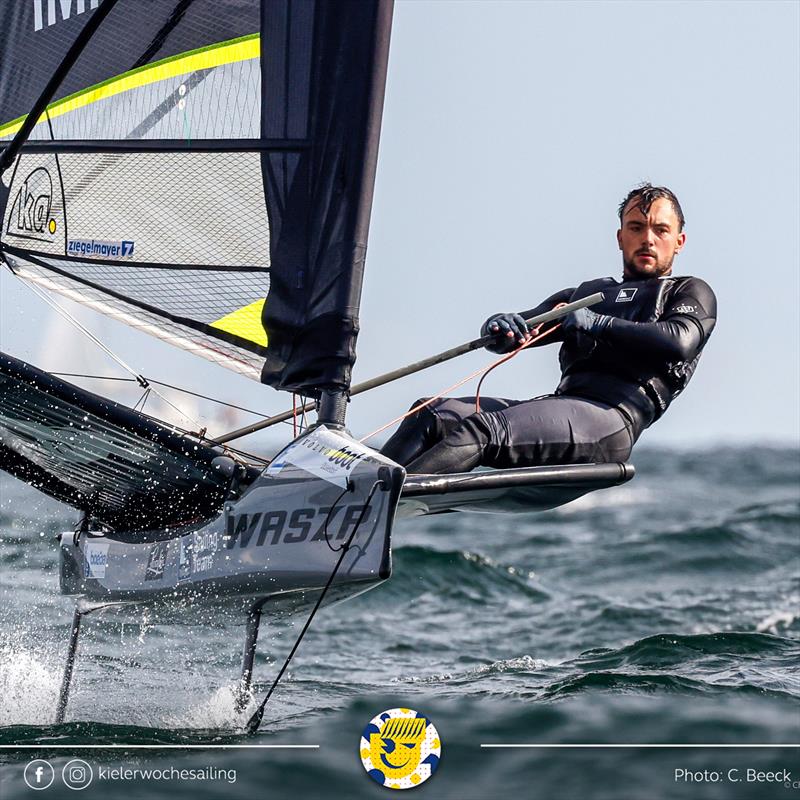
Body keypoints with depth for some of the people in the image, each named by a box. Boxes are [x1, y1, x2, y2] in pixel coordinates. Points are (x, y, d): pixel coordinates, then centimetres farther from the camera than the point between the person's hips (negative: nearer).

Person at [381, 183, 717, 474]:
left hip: (612, 420, -7)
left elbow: (679, 342, -6)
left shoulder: (692, 293, 18)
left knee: (480, 431, -29)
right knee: (430, 415, -14)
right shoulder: (586, 294, 35)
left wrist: (598, 324, -8)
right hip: (560, 402, 7)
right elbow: (523, 327, 21)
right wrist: (499, 327, -5)